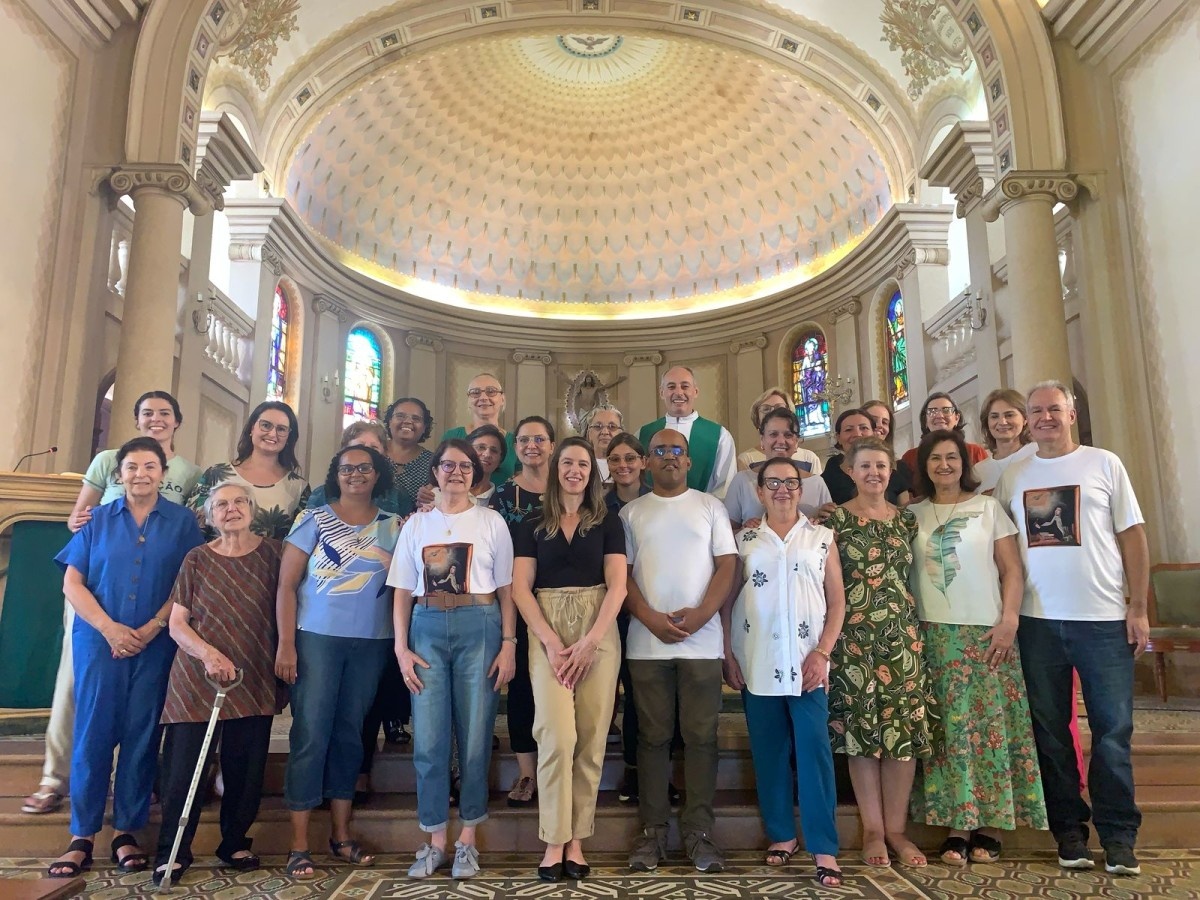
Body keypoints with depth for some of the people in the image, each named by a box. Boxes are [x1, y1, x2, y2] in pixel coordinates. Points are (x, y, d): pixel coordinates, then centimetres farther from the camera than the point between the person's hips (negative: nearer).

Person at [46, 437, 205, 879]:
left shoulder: (182, 521, 3)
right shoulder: (98, 519, 6)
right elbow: (72, 582, 2)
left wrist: (152, 628, -11)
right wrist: (109, 627, -10)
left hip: (157, 644, 0)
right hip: (99, 640, 1)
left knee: (142, 735, 4)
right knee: (93, 732, 1)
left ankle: (127, 832, 15)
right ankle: (82, 836, 11)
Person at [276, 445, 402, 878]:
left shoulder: (394, 526, 7)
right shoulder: (314, 519, 0)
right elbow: (287, 584, -3)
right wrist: (285, 644, -9)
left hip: (371, 643, 3)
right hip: (317, 638, -3)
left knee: (349, 733, 12)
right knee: (311, 734, -1)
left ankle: (342, 835, 24)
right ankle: (299, 845, 9)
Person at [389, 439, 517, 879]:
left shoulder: (491, 522, 4)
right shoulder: (416, 525, 10)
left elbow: (506, 589, 3)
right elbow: (403, 592, 9)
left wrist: (509, 643, -5)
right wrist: (401, 647, 1)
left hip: (478, 628, -2)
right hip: (427, 629, 2)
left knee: (475, 737, 3)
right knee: (428, 739, 3)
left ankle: (467, 839, 18)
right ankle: (435, 841, 17)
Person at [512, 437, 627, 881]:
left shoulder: (608, 523, 9)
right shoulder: (532, 525, 10)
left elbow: (617, 585, 0)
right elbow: (520, 588, 2)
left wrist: (590, 641, -12)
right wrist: (551, 641, -11)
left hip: (598, 632, 1)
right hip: (547, 634, 0)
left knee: (590, 739, -1)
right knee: (557, 736, -10)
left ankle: (576, 841, 10)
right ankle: (554, 842, 2)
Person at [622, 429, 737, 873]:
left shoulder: (710, 507, 10)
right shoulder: (631, 512, 11)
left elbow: (726, 567, 3)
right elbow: (622, 573, 5)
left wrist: (701, 613, -12)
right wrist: (651, 618, -10)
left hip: (702, 640, 0)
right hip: (647, 642, 1)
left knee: (701, 736, 2)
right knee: (653, 737, 5)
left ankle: (698, 832, 11)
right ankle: (652, 832, 13)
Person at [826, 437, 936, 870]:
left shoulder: (906, 519, 11)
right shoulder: (835, 519, -1)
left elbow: (916, 575, 17)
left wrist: (916, 629, 10)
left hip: (902, 635, 4)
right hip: (854, 636, -3)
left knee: (905, 728, 3)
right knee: (860, 727, 1)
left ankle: (897, 829, 16)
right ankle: (872, 829, 14)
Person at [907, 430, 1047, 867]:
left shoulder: (988, 507, 5)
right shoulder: (914, 514, 9)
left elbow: (1011, 569, 1)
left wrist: (1009, 622, -9)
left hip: (986, 630, -1)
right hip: (935, 634, 1)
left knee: (991, 725, -1)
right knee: (949, 728, 0)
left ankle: (991, 825, 9)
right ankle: (957, 828, 6)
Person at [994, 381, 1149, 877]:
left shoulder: (1103, 464, 4)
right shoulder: (1011, 476, 8)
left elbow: (1132, 535, 2)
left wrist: (1138, 607, -4)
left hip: (1103, 618, -2)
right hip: (1037, 621, 2)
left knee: (1113, 729, 2)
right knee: (1050, 730, 8)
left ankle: (1119, 837, 16)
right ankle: (1069, 831, 21)